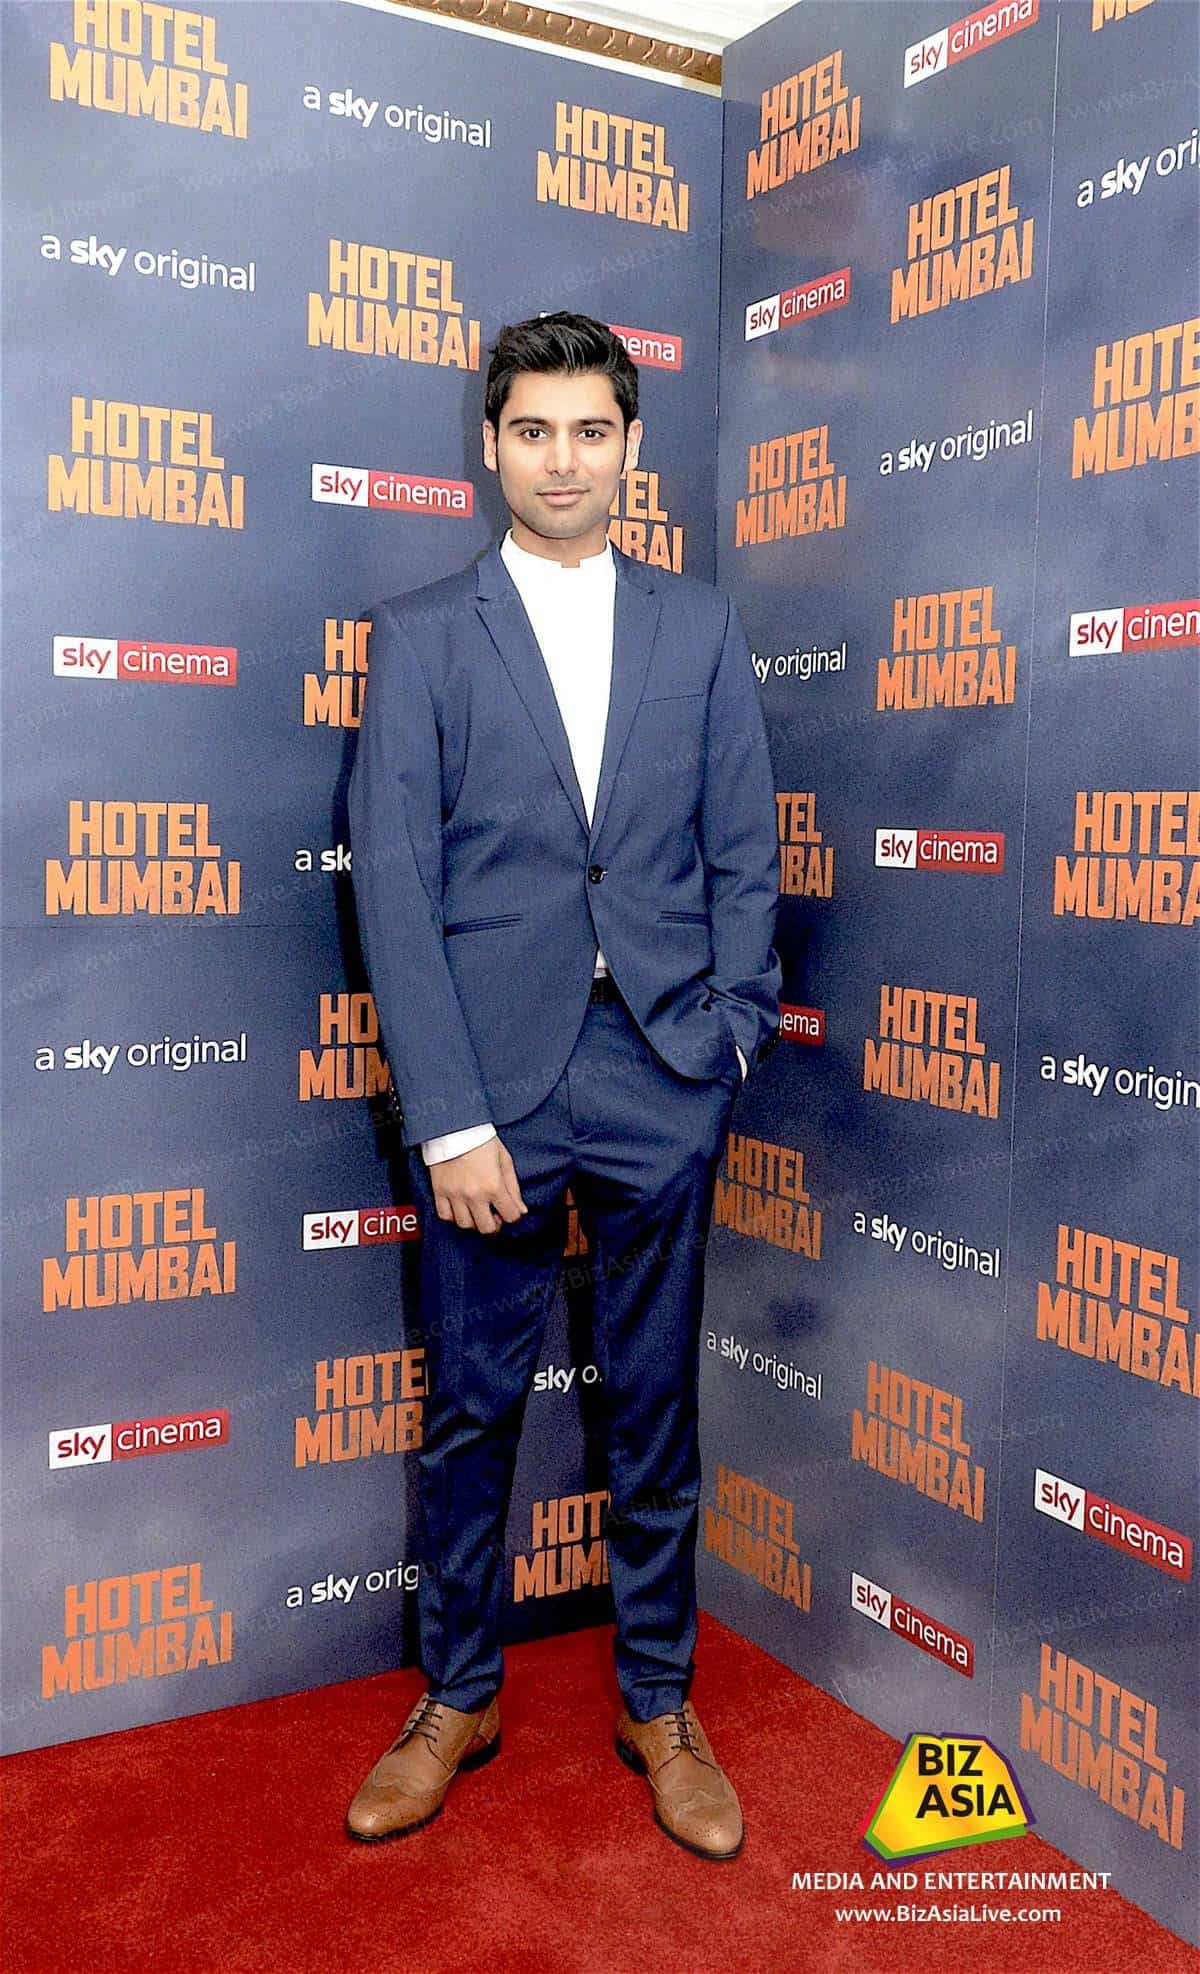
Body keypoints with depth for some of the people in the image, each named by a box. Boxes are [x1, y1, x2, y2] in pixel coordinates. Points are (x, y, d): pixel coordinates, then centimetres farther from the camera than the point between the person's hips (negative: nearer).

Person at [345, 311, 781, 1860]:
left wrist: (729, 1036, -2)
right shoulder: (419, 635, 3)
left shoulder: (700, 629, 9)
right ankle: (456, 1700, 31)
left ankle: (659, 1705, 30)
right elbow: (393, 883, -4)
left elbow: (744, 853, 9)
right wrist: (451, 1119, -11)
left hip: (661, 1082, 1)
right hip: (490, 1080, -1)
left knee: (655, 1405, 12)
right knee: (469, 1408, 10)